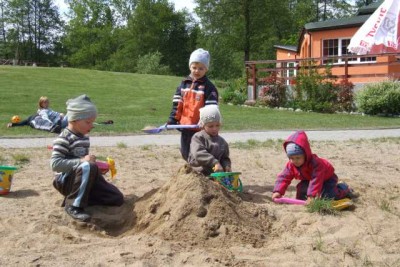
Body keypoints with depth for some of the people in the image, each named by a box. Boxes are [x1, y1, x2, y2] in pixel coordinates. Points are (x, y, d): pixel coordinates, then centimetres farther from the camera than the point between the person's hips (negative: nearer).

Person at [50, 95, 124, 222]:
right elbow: (55, 164, -27)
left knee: (118, 199, -2)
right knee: (88, 167, -40)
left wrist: (97, 167, 6)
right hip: (66, 180, -8)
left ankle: (78, 196, 4)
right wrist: (81, 161, -32)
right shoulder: (64, 139, -17)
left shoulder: (84, 137, 10)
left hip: (84, 178, 8)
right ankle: (73, 205, -28)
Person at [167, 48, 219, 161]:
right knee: (185, 152, 17)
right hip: (185, 126, 6)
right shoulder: (184, 84, 10)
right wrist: (173, 119, 4)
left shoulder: (209, 87, -7)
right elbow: (177, 104, 11)